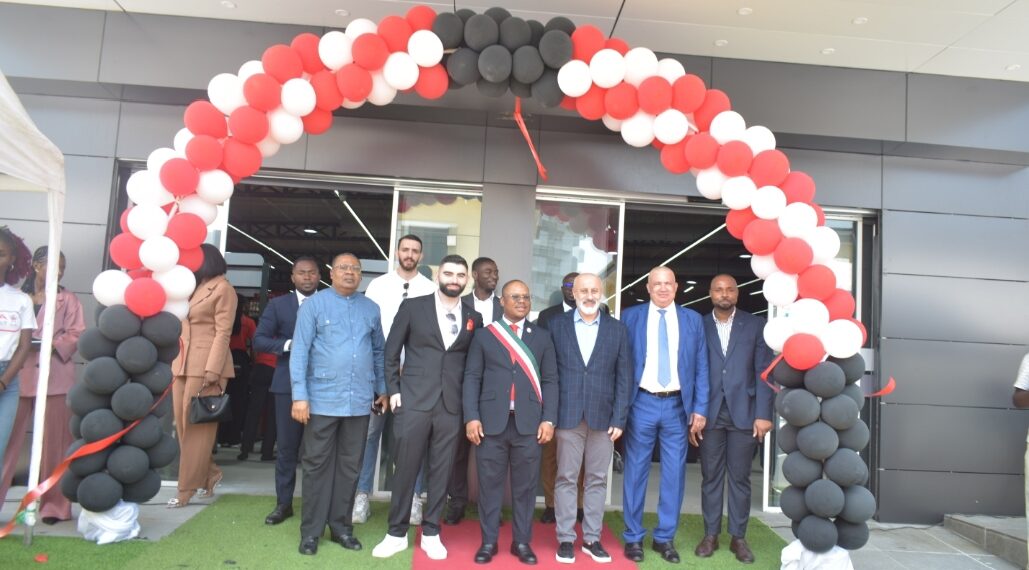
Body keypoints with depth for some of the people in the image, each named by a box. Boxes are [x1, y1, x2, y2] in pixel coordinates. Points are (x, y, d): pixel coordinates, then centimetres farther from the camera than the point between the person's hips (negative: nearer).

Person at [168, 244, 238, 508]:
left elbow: (223, 332, -11)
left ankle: (187, 488, 7)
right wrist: (175, 363, 11)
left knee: (197, 427, -1)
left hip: (205, 365, -8)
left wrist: (212, 371, -19)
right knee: (183, 425, 9)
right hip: (182, 364, 8)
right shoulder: (192, 288, 20)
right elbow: (183, 328, 18)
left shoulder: (222, 288, -4)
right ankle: (209, 473, 23)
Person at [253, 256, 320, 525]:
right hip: (289, 384, 1)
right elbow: (259, 340, 1)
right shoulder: (278, 305, 7)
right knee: (287, 446, 7)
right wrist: (288, 345, -13)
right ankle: (284, 503, 19)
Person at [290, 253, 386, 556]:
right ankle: (311, 530, 17)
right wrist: (299, 395, -12)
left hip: (359, 401, 3)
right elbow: (299, 351, -6)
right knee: (317, 465, 6)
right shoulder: (314, 304, -2)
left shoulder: (371, 308, 9)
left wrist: (383, 389, 11)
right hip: (323, 399, -3)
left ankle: (341, 526, 22)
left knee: (350, 466, 10)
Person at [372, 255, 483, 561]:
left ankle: (431, 533, 23)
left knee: (441, 471, 8)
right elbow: (391, 351, 4)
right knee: (406, 469, 5)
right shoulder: (413, 307, 2)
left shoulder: (474, 318, 8)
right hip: (413, 401, -2)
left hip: (452, 406, 2)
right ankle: (397, 533, 20)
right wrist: (393, 390, -1)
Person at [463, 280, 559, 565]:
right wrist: (471, 417, -6)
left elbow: (550, 380, 6)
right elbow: (472, 378, 4)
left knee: (525, 485, 7)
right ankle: (488, 542, 19)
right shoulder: (484, 335, 8)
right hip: (491, 421, 0)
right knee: (490, 483, 6)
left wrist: (548, 419, -3)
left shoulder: (542, 337, 10)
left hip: (529, 423, 1)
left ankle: (522, 542, 20)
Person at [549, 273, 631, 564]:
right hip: (567, 415, -1)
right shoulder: (556, 325, 3)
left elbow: (623, 377, 3)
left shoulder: (617, 329, 5)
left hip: (603, 417, 1)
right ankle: (565, 538, 16)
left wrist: (619, 418, -2)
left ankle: (592, 538, 20)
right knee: (566, 478, 6)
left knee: (597, 479, 9)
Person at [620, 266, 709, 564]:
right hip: (641, 403, -1)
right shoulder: (630, 316, 1)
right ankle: (633, 537, 20)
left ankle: (665, 537, 24)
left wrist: (699, 408, -1)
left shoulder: (692, 319, 6)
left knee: (674, 474, 8)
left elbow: (701, 367, 5)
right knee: (635, 471, 6)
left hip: (678, 405, 2)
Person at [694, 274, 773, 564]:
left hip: (744, 412, 0)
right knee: (711, 476, 8)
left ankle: (738, 537, 19)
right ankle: (710, 535, 19)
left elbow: (763, 372, 0)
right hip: (710, 413, 1)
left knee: (740, 477, 8)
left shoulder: (755, 325, 4)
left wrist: (763, 414, -6)